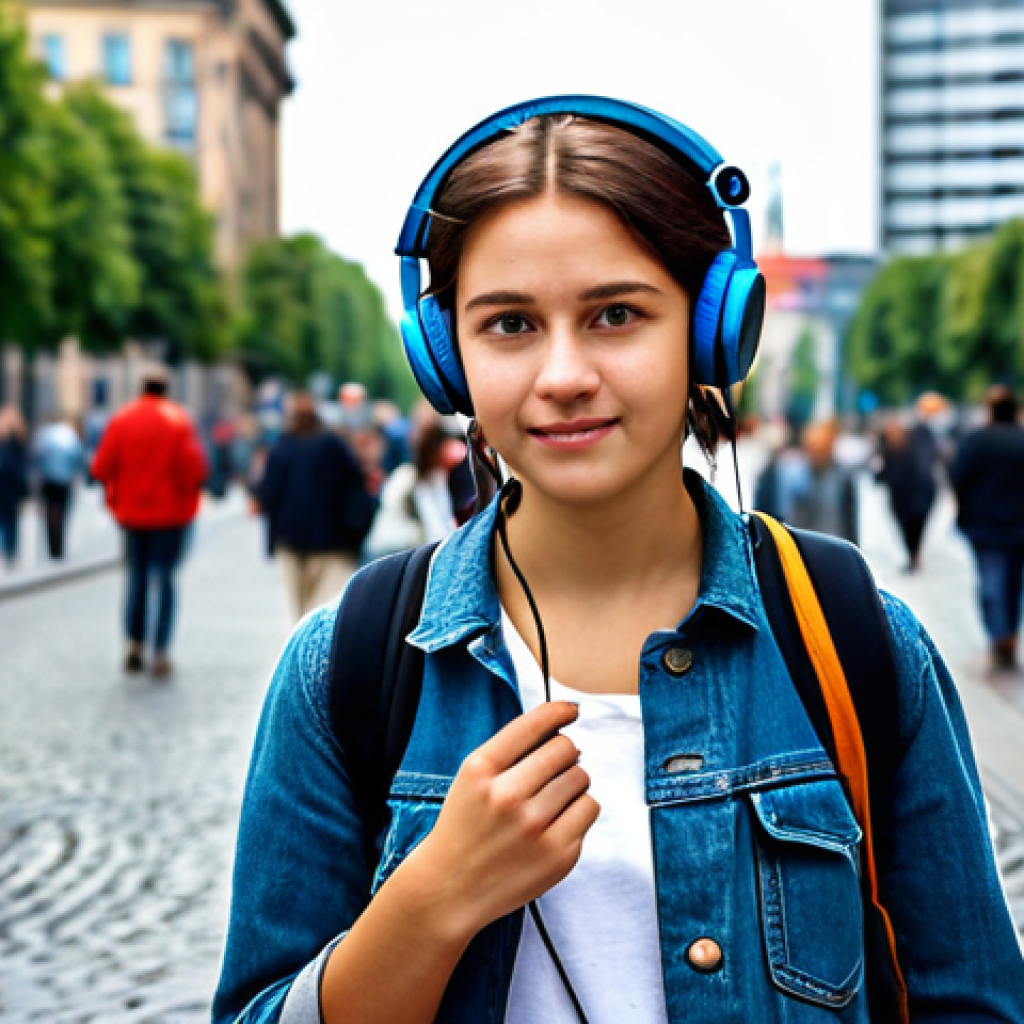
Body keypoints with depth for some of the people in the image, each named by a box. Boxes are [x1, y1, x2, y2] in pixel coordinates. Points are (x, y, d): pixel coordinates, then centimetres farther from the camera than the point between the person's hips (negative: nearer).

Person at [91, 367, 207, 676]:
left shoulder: (121, 420, -3)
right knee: (164, 579, 2)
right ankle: (160, 652, -4)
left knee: (136, 577, 15)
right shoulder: (179, 421, -8)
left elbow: (101, 468, -6)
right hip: (171, 513, -2)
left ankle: (134, 644, 8)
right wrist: (187, 497, 4)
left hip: (131, 512, 2)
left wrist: (116, 497, 12)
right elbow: (195, 468, -15)